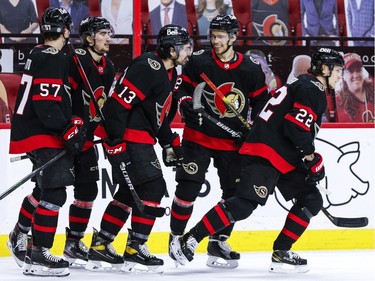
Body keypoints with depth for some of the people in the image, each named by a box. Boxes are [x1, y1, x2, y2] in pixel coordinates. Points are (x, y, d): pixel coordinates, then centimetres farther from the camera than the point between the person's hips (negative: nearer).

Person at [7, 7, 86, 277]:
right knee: (55, 192, -15)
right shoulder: (53, 59, -17)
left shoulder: (39, 55, 16)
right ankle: (38, 255, -18)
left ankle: (19, 237, 38)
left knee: (45, 188, 25)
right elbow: (45, 105, -24)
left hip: (33, 132, 11)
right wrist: (68, 129, -22)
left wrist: (73, 123, 24)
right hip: (42, 136, -11)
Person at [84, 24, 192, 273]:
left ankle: (100, 247, 19)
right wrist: (116, 142, -25)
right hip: (127, 138, -11)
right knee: (153, 187, -11)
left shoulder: (169, 73, 14)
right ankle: (134, 250, -7)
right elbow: (118, 103, -24)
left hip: (141, 138, 11)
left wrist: (170, 143, 23)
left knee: (129, 193, 13)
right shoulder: (148, 67, -19)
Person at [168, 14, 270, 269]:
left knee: (235, 192, 4)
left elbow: (261, 101, 7)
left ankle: (218, 241, 17)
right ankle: (176, 238, 6)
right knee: (188, 187, -8)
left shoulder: (251, 69, -5)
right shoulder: (199, 62, -7)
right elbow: (183, 87, 3)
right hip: (199, 135, -2)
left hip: (233, 141, 2)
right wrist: (186, 105, -15)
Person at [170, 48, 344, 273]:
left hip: (284, 159, 11)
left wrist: (311, 159, 20)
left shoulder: (311, 90, 24)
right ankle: (189, 240, -18)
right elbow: (295, 126, -20)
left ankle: (281, 253, 5)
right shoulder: (311, 89, -9)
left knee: (311, 200, 7)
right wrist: (311, 155, -9)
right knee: (245, 203, -20)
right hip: (265, 153, -11)